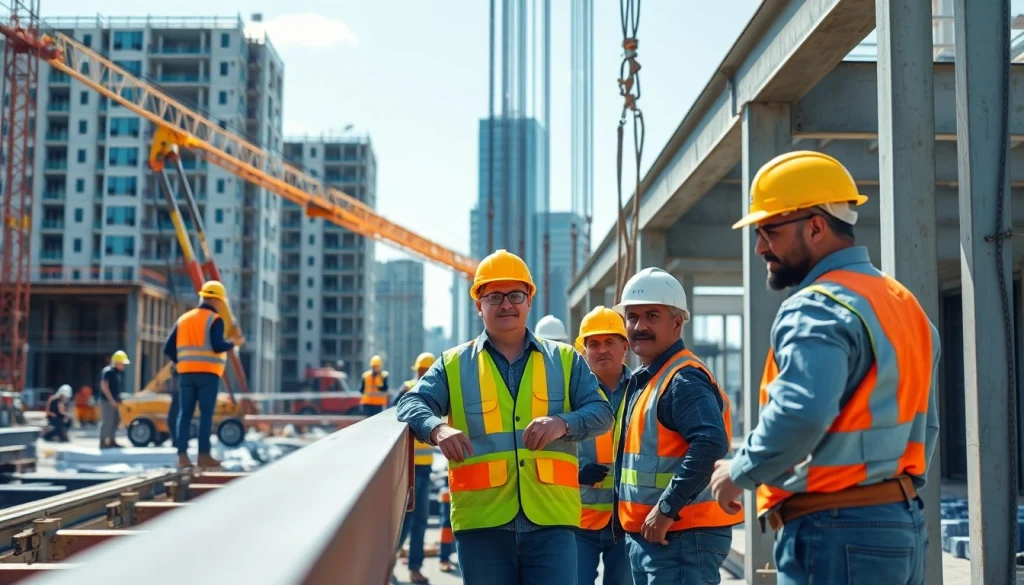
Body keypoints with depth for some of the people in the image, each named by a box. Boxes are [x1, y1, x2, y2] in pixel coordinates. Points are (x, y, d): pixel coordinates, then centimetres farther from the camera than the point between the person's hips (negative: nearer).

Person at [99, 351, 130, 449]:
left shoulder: (120, 372, 13)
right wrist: (111, 400, -21)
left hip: (115, 402, 9)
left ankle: (112, 441, 23)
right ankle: (103, 443, -3)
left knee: (116, 420, 13)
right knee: (106, 421, -8)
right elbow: (104, 386, -19)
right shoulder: (108, 371, -13)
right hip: (107, 401, -9)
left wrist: (118, 400, 12)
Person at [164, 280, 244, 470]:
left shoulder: (183, 319, 15)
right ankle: (203, 456, -7)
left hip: (186, 373, 5)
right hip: (208, 373, -5)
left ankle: (182, 456, 1)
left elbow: (168, 348, 11)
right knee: (206, 414, -4)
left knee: (185, 413, 5)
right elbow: (218, 346, -16)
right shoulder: (215, 320, -3)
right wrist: (234, 342, 1)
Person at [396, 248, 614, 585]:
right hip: (481, 521, 0)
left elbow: (601, 412, 4)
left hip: (551, 519, 0)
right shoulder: (454, 365, 11)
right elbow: (412, 404, -2)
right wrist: (438, 429, -25)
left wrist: (562, 423, -18)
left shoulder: (565, 360, 13)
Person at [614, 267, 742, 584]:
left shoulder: (684, 380, -16)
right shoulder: (643, 380, 16)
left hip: (682, 535, -11)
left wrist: (667, 509, -26)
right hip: (648, 534, 11)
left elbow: (711, 445, -29)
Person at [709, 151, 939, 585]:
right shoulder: (904, 303, 15)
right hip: (902, 523, 10)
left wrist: (740, 472, -15)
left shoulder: (816, 309, -16)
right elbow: (924, 424, 20)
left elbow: (800, 415, -30)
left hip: (835, 534, -10)